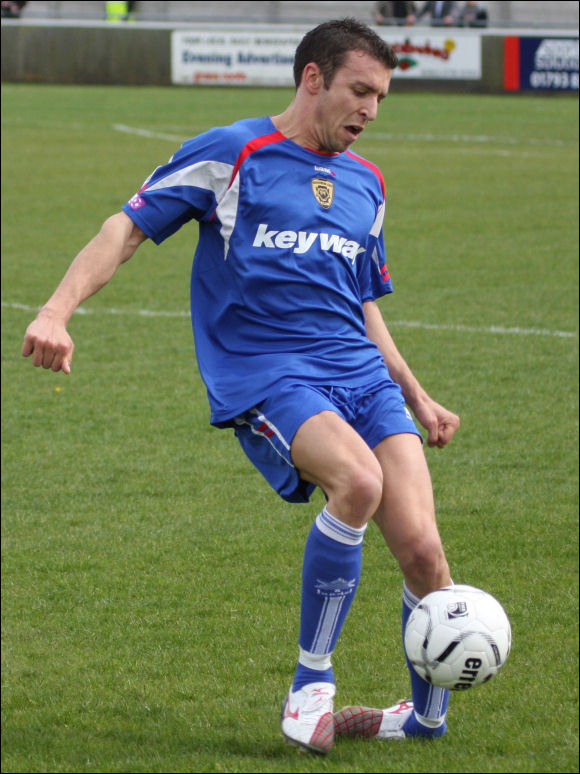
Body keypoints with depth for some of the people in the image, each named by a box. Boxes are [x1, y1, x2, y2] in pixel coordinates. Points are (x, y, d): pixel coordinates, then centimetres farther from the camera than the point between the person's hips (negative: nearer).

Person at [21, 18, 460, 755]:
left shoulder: (365, 184, 20)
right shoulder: (229, 155, 1)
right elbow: (128, 226, -3)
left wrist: (417, 400, 29)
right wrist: (57, 310, -17)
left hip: (360, 372, 5)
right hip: (264, 372, -5)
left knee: (421, 549, -11)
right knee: (358, 479, -33)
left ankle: (428, 716, 15)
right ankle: (310, 687, -17)